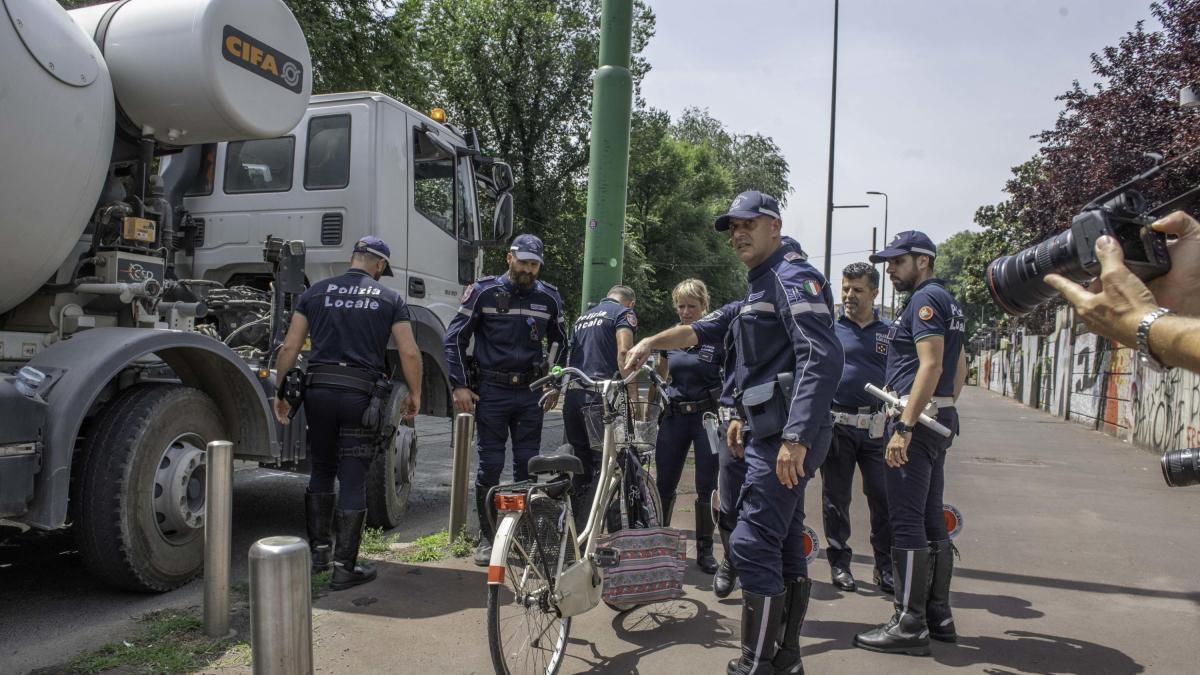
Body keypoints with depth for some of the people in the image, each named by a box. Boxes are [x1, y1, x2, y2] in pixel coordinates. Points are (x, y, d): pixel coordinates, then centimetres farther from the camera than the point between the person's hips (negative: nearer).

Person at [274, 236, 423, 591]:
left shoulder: (316, 292, 10)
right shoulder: (389, 299, 5)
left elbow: (290, 346, 5)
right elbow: (410, 353, -1)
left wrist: (280, 391, 12)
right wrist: (414, 395, 11)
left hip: (319, 390, 3)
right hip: (361, 394, -2)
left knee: (320, 471, 20)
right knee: (353, 480, 4)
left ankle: (319, 550, 27)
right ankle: (344, 567, 9)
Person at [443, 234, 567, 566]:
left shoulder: (548, 296, 6)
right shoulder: (483, 291, -3)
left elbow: (559, 343, 19)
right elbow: (454, 337, 0)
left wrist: (554, 384, 13)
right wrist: (459, 385, -5)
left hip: (531, 392, 3)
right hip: (492, 391, -2)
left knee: (528, 464, 6)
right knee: (490, 465, 1)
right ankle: (487, 538, 14)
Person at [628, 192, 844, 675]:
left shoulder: (792, 276, -11)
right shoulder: (760, 283, 21)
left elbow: (823, 358, -23)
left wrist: (796, 437, -28)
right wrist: (745, 416, 27)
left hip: (785, 437, -11)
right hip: (772, 433, 11)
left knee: (753, 544, -9)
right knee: (785, 545, 14)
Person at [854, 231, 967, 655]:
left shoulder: (926, 299, -11)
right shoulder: (946, 302, 20)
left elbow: (930, 366, -21)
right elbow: (959, 367, 24)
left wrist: (904, 426, -25)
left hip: (917, 420, -11)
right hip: (938, 420, 11)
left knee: (906, 523, -7)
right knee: (931, 520, 13)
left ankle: (910, 625, -2)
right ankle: (938, 617, 21)